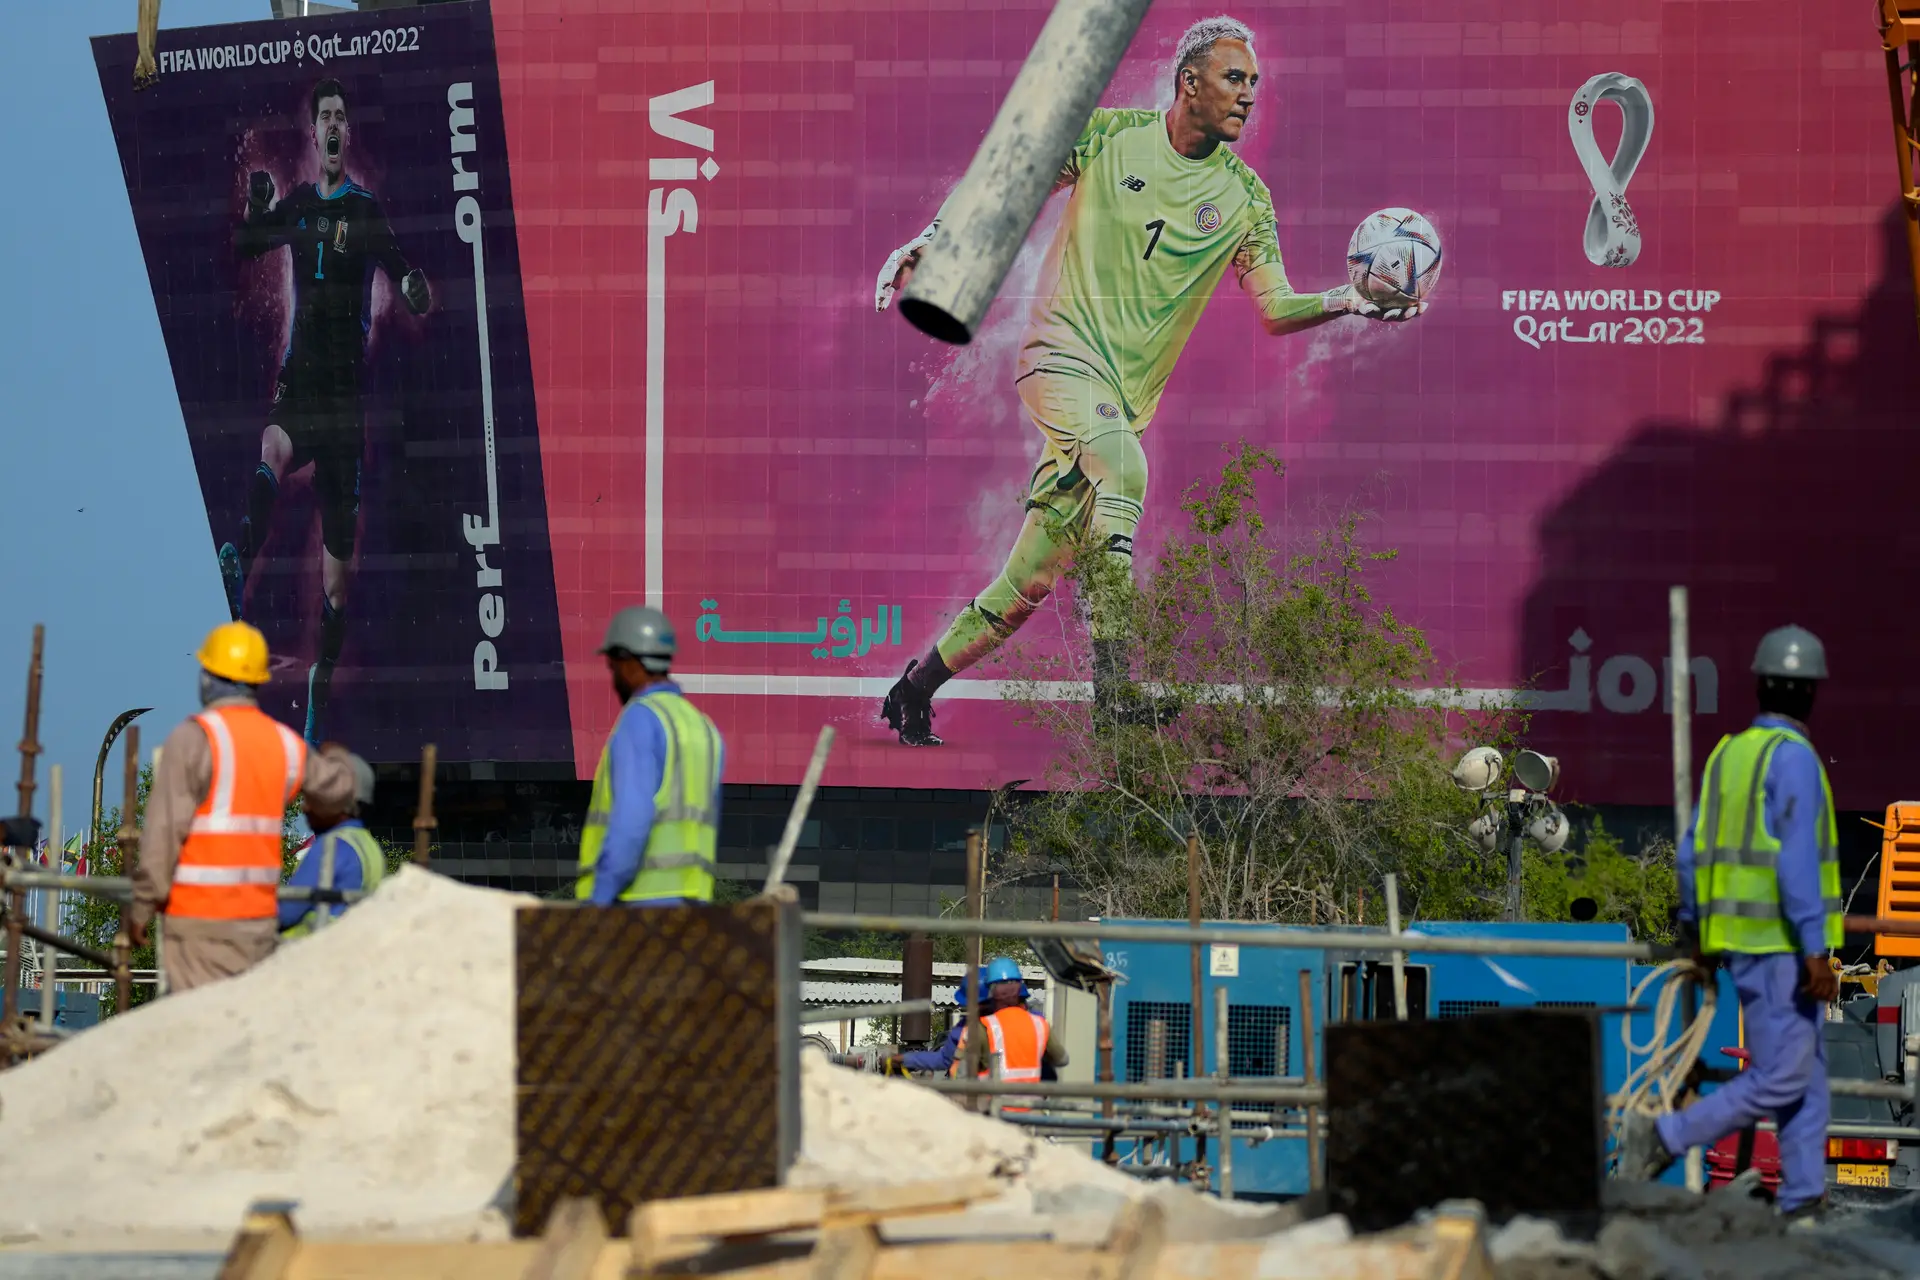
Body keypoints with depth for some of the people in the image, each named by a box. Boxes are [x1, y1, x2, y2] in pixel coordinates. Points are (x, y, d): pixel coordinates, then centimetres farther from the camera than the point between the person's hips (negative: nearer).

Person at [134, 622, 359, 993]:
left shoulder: (194, 737, -9)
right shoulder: (286, 743, 8)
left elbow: (164, 828, -13)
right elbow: (335, 790, 26)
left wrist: (143, 905, -8)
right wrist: (336, 759, 50)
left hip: (200, 912, -6)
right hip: (261, 913, 6)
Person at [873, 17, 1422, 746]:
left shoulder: (1244, 198, 4)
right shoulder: (1109, 137, -1)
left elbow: (1276, 310, -1)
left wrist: (1346, 303, -19)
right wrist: (925, 242, -1)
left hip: (1125, 397, 4)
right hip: (1060, 354, -4)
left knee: (1031, 584, 3)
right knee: (1123, 467, -34)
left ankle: (915, 690, 22)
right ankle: (1115, 679, -36)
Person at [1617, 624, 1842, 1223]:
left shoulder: (1728, 753, 11)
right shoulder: (1793, 757, -14)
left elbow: (1694, 852, 14)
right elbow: (1797, 860, -21)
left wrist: (1696, 931, 23)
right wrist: (1816, 952, -21)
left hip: (1738, 940, 9)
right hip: (1781, 944, -9)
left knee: (1808, 1072, 10)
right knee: (1778, 1079, -7)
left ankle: (1803, 1201, 7)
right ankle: (1664, 1138, -9)